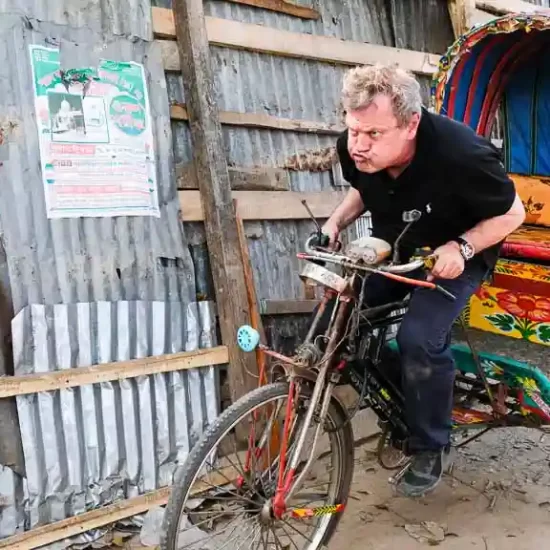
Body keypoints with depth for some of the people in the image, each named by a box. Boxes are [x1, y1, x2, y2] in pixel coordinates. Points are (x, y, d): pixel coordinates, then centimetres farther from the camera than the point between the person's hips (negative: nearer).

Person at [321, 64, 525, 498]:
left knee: (420, 339, -24)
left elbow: (512, 213, -18)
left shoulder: (459, 153, -34)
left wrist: (460, 247, -32)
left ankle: (431, 448, 1)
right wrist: (337, 220, -13)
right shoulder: (353, 149, -20)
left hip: (456, 255, -5)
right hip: (394, 248, 6)